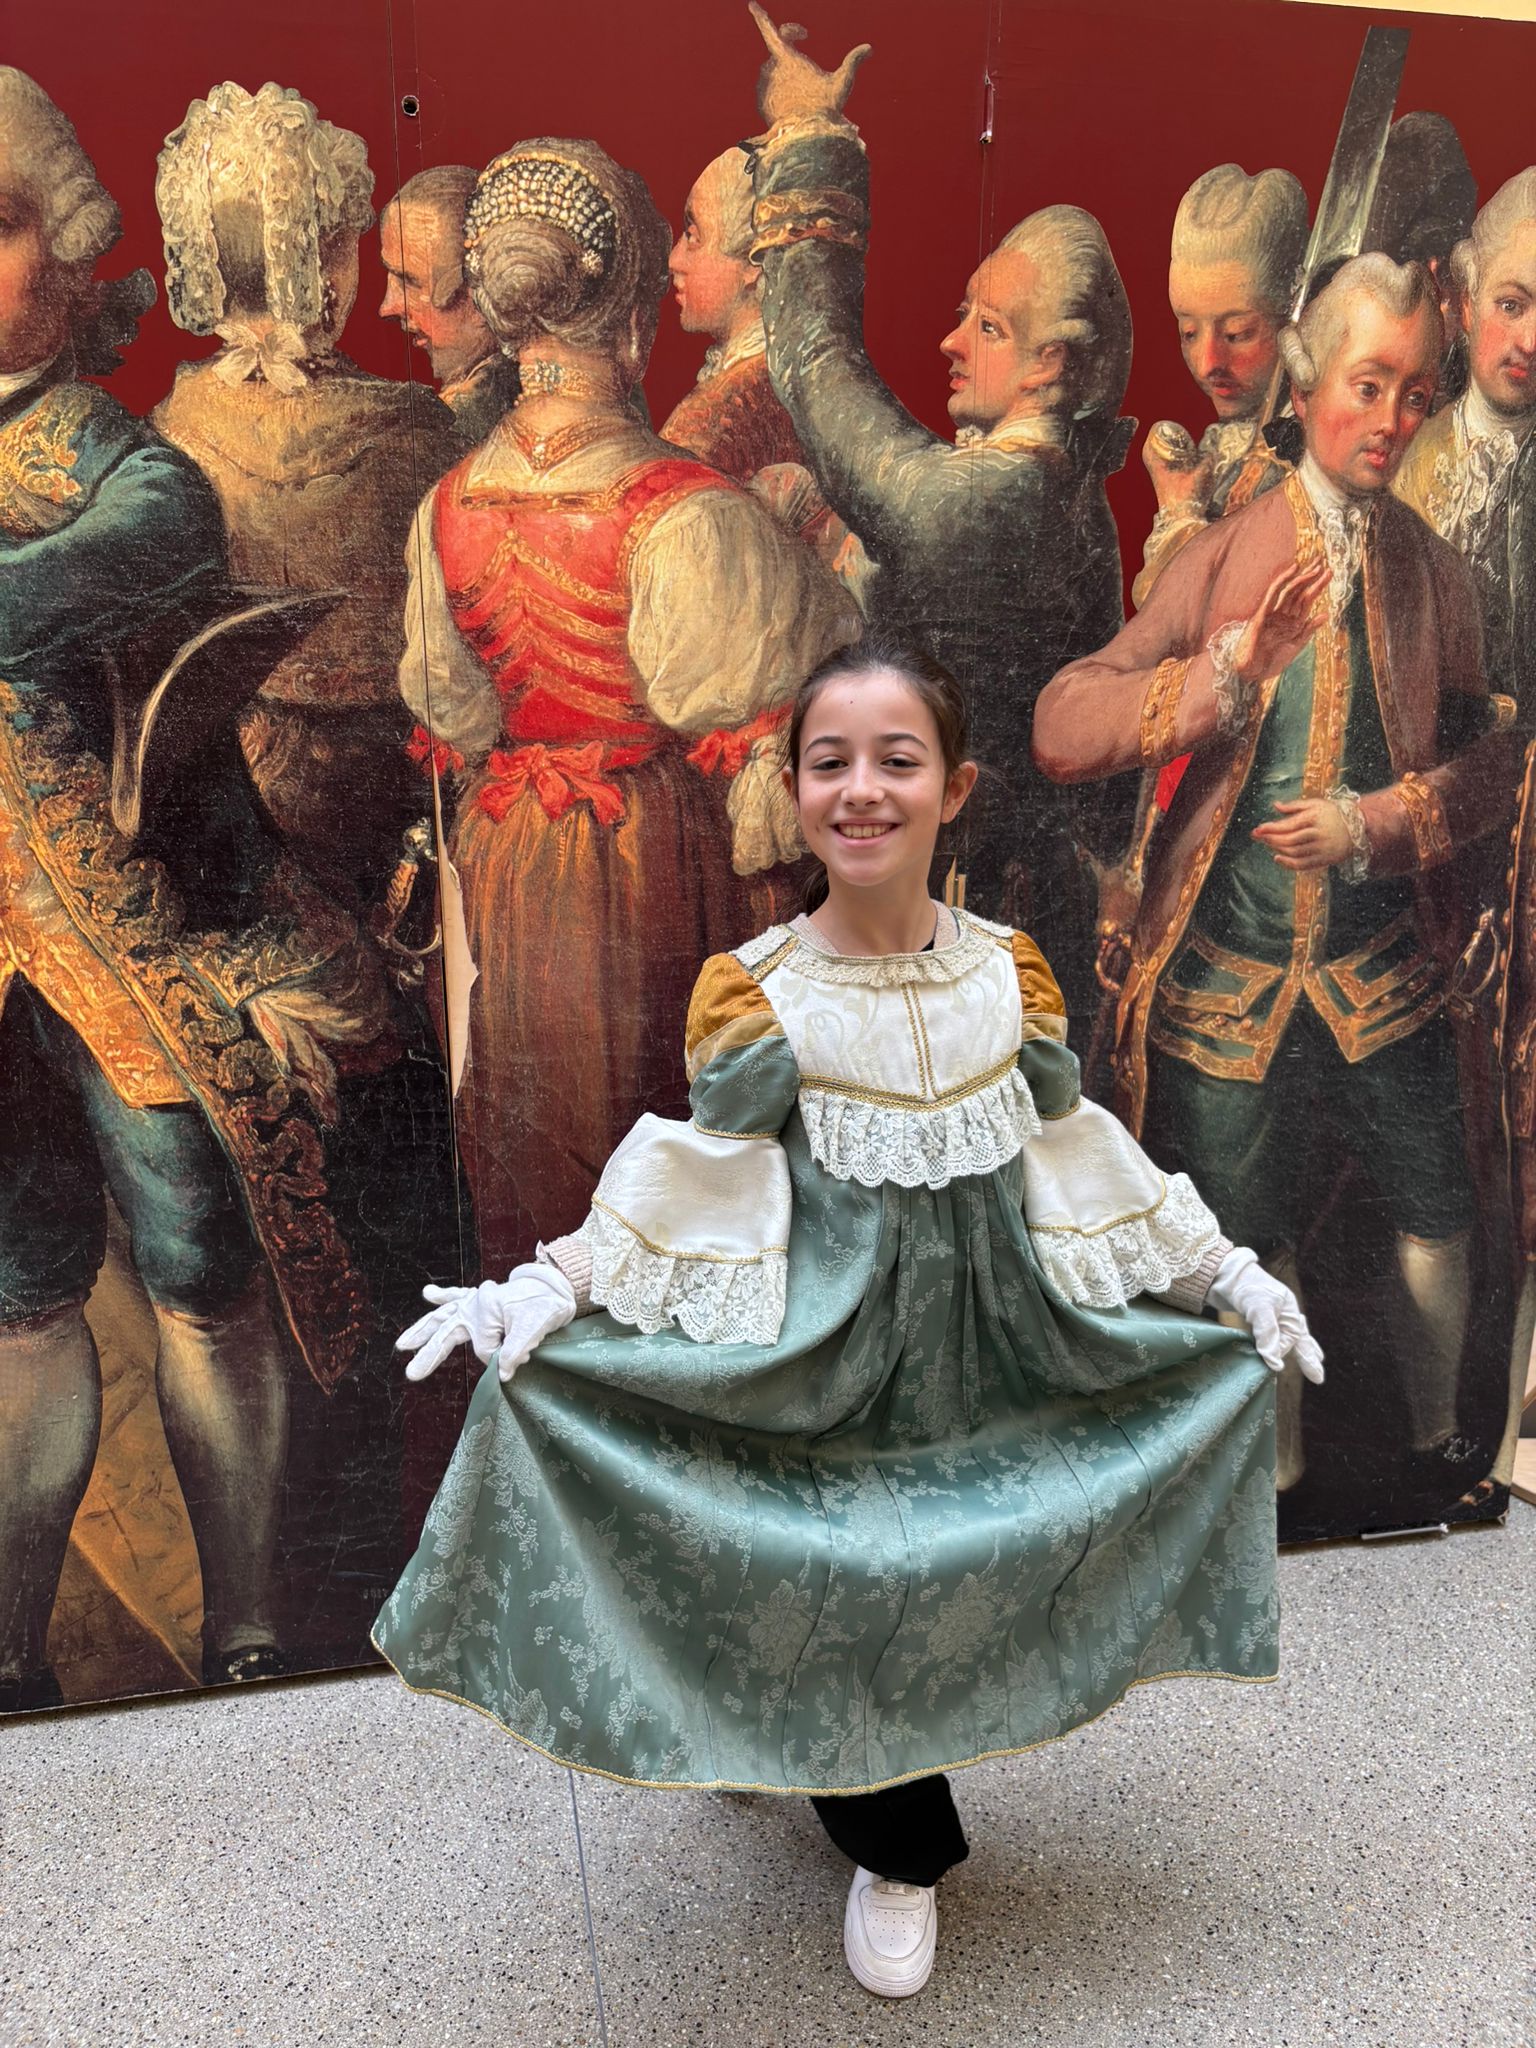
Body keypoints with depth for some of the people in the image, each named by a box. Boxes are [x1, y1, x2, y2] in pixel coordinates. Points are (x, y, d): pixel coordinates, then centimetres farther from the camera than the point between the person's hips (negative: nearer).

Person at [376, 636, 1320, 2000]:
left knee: (953, 1564, 12)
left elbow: (1079, 1166, 4)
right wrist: (543, 1290, -19)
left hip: (983, 1339, 3)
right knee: (834, 1574, 7)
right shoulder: (755, 995, -13)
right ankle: (899, 1852, 38)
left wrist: (1224, 1275, 8)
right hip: (816, 1345, -2)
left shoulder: (1010, 975, -5)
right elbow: (692, 1192, -9)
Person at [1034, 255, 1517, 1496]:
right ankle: (1277, 1467, 36)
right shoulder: (1223, 562, -5)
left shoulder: (1434, 575, 4)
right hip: (1229, 961, -2)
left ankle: (1438, 1437, 40)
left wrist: (1378, 820, -12)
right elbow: (1061, 729, -13)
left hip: (1383, 959, 2)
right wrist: (1230, 666, -24)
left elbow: (1491, 758, 6)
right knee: (1252, 1238, 12)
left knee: (1439, 1209, 11)